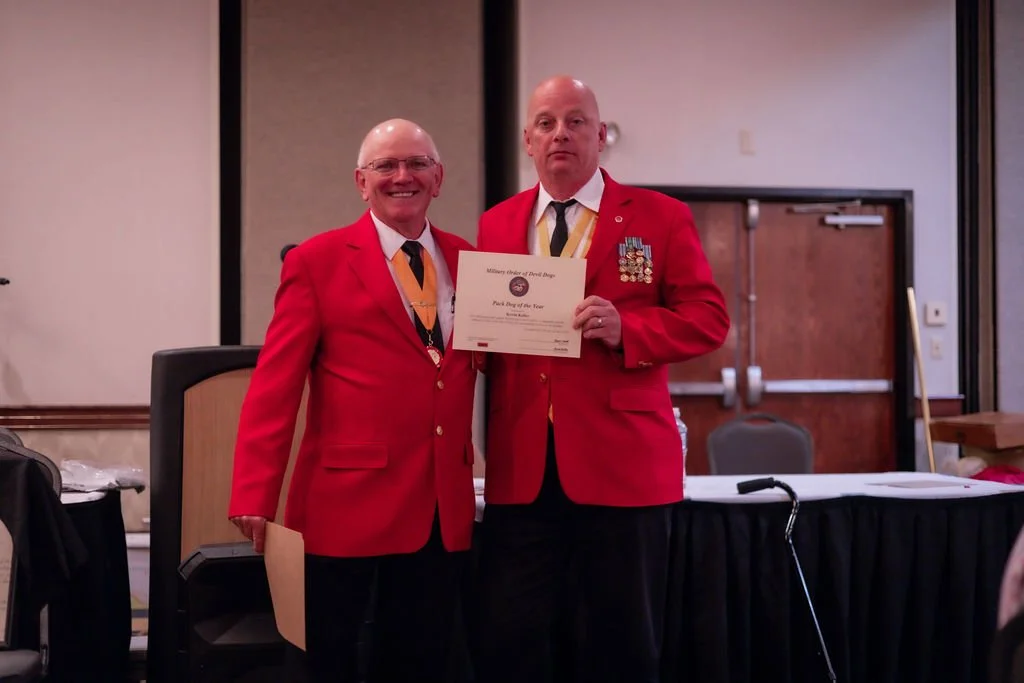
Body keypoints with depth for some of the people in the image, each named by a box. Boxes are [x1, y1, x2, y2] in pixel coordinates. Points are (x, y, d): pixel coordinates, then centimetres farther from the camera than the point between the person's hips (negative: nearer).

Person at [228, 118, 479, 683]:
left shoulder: (468, 260, 10)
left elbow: (483, 365, 13)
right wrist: (255, 501, -13)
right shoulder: (316, 262, -2)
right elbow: (275, 385, -7)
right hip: (347, 503, -3)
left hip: (445, 509, 4)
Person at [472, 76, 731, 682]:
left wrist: (625, 328, -18)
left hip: (621, 462, -2)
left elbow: (708, 317, -2)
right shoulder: (496, 224, 13)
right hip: (521, 466, 3)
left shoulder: (661, 217, 3)